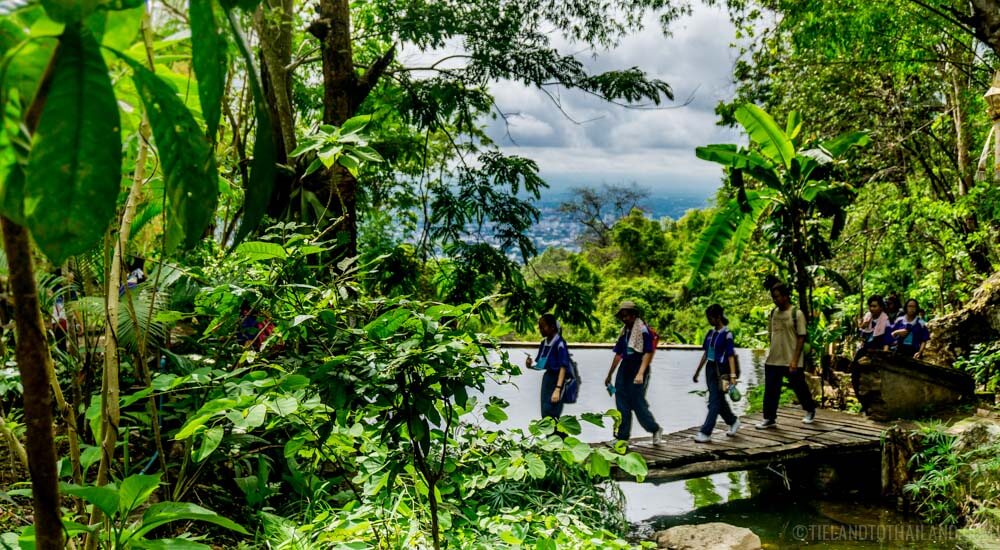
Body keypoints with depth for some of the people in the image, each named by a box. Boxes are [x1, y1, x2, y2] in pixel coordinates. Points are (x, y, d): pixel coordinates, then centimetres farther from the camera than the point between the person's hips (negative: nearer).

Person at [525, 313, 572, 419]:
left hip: (556, 380, -8)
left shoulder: (559, 344, -17)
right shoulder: (543, 344, 6)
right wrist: (530, 365, -6)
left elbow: (563, 367, -21)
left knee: (551, 416, -12)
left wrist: (558, 389, -28)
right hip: (546, 378, 8)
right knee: (545, 415, 10)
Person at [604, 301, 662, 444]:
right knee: (621, 403, 4)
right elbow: (618, 355, 20)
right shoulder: (624, 331, 14)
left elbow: (648, 353, -16)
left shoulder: (643, 330, -10)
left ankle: (655, 430, 14)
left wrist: (640, 374, -26)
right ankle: (622, 437, 10)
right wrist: (609, 375, 21)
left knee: (638, 403, -7)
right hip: (625, 368, 8)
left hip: (638, 367, -8)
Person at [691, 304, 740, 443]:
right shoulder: (710, 333, 10)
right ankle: (733, 422, 37)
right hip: (710, 369, 7)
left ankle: (705, 433, -7)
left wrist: (733, 375, -23)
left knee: (714, 401, -7)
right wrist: (697, 372, 19)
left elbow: (731, 356, -15)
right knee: (719, 400, 16)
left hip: (721, 370, -7)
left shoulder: (726, 334, -10)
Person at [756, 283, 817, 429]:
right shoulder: (773, 313, 6)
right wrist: (772, 352, 13)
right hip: (773, 360, 5)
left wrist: (795, 360, -16)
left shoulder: (797, 314, -11)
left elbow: (801, 338, -11)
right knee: (770, 391, 3)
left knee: (799, 388, 11)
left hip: (790, 361, -5)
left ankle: (810, 410, 33)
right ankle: (769, 418, 10)